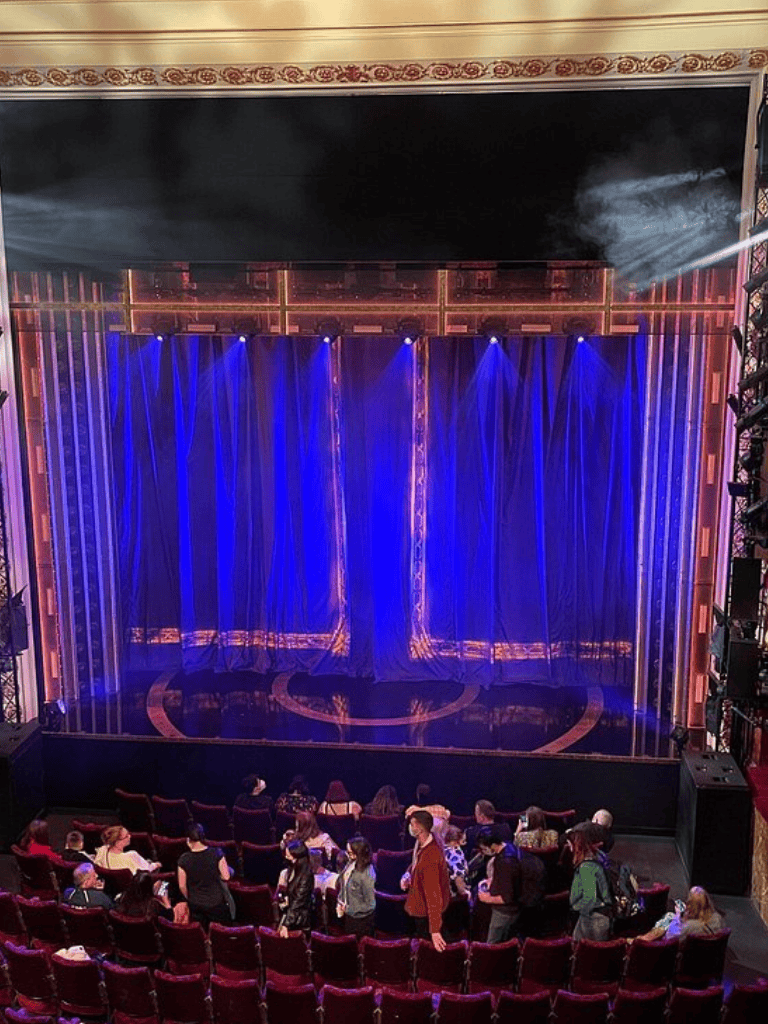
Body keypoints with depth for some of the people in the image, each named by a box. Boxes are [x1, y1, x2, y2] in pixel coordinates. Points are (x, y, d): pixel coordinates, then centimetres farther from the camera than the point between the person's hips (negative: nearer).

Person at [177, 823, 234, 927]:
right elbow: (226, 877, -14)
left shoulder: (183, 860, -17)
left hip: (195, 905, 1)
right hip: (216, 903, -1)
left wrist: (189, 899, 10)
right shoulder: (216, 854, -19)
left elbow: (182, 886, -8)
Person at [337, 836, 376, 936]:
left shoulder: (367, 873, -29)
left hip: (361, 919, -7)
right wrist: (340, 903, -1)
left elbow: (369, 904, -22)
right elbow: (342, 884, 9)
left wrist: (348, 908, -18)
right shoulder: (351, 864, -8)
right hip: (348, 915, 7)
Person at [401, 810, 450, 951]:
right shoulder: (421, 842, -10)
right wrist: (408, 874, -7)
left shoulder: (429, 857, -39)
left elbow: (433, 894, -38)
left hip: (425, 912, -9)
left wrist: (435, 930, -37)